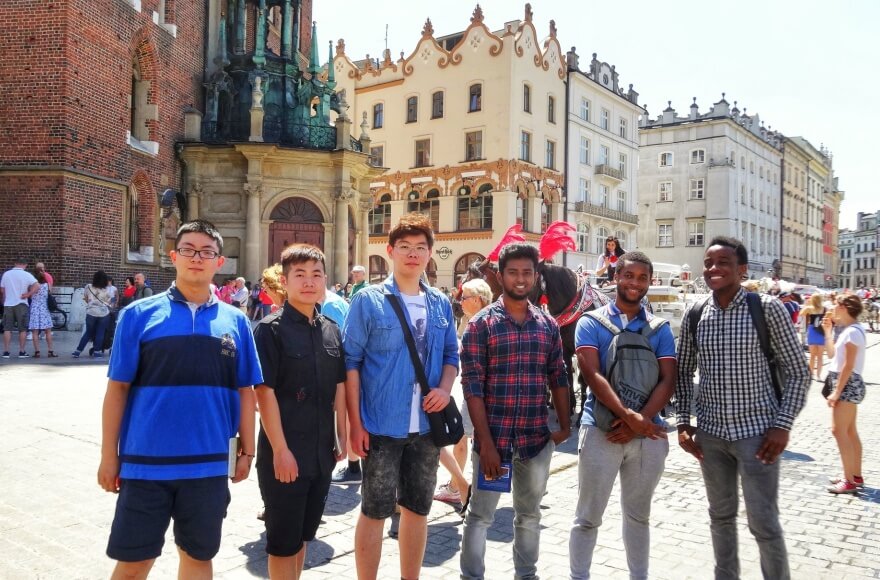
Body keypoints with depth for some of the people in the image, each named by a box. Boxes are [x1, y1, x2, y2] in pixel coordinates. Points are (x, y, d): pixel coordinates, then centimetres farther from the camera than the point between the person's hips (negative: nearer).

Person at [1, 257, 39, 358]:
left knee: (7, 329, 8)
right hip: (21, 305, -3)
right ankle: (22, 352, 5)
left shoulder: (6, 274, 4)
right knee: (23, 329, 4)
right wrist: (28, 294, -12)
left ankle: (6, 351, 7)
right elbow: (37, 286, -21)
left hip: (8, 304, 3)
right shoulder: (26, 275, -7)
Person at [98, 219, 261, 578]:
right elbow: (118, 388, 0)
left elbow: (245, 392, 7)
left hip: (210, 465, 2)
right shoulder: (139, 314, -2)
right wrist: (109, 455, -2)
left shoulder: (235, 322, 3)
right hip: (145, 462, -1)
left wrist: (246, 451, 6)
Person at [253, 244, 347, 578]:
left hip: (322, 453, 6)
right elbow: (264, 391, -14)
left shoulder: (331, 330, 8)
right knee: (283, 541, 6)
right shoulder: (270, 329, -10)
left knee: (303, 535, 19)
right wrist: (280, 450, -17)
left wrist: (341, 436, 9)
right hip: (284, 453, -6)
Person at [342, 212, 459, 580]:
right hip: (381, 426, -4)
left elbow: (451, 355, 14)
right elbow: (351, 362, -7)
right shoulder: (368, 300, -6)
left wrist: (445, 388, -7)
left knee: (418, 509, 16)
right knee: (375, 511, 6)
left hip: (426, 425, 5)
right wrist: (355, 423, -12)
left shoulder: (441, 305, 7)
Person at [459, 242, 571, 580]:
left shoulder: (548, 325, 6)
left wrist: (564, 426, 5)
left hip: (537, 439, 4)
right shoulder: (481, 324, -7)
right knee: (480, 515, 8)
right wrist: (486, 443, -15)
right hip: (493, 438, -4)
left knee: (530, 515, 19)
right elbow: (472, 387, -11)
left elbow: (558, 378, 12)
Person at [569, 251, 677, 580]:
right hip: (600, 430, -3)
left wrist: (638, 422, -14)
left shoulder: (660, 329, 7)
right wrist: (629, 415, -20)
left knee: (639, 515, 18)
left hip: (649, 433, 3)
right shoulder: (591, 323, -1)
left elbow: (668, 382, -1)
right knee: (588, 516, 6)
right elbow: (592, 375, -11)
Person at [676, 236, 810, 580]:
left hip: (756, 432, -3)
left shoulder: (767, 309, -8)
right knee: (721, 515, 17)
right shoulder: (694, 315, 1)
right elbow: (683, 373, 10)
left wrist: (782, 425, -11)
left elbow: (798, 372, -4)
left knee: (764, 523, 2)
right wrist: (683, 423, 2)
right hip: (710, 433, 4)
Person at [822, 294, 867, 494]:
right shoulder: (848, 330, 12)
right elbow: (832, 354, 17)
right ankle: (856, 475, 22)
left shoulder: (853, 331, -18)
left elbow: (848, 365, -21)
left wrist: (836, 392, -20)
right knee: (849, 431, 14)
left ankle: (850, 480, -6)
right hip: (847, 385, 10)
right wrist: (828, 331, 14)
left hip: (848, 384, -10)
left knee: (838, 430, -10)